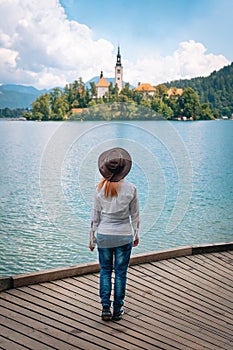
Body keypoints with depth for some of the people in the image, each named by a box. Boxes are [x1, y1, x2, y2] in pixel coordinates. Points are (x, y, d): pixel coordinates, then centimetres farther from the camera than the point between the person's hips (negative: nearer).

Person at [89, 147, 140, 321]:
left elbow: (95, 216, -2)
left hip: (103, 235, 1)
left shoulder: (100, 188, -7)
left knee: (105, 271, 15)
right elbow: (135, 215, -1)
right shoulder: (130, 188, -9)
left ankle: (106, 308, 12)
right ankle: (118, 310, 18)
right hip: (124, 236, -1)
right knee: (121, 273, 10)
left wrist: (92, 238, 8)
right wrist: (136, 235, 13)